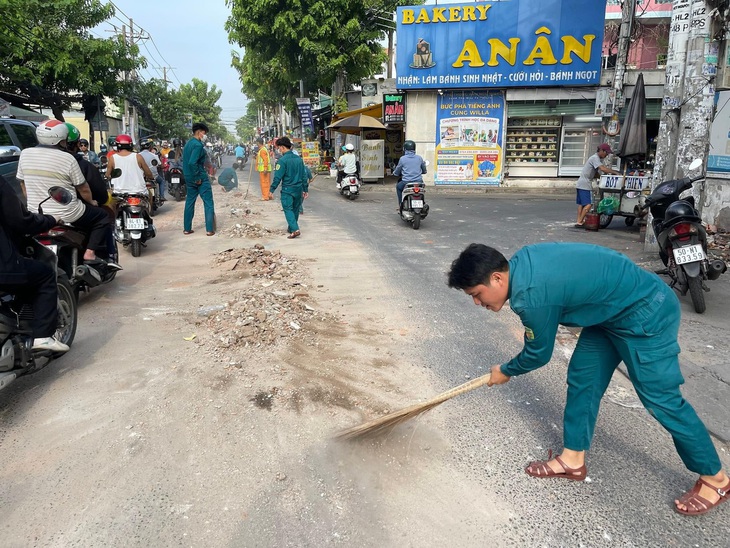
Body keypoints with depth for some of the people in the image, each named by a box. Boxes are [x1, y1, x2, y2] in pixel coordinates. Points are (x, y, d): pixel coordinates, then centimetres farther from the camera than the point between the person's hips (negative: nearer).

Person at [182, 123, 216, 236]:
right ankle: (210, 229, 0)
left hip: (189, 178, 9)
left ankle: (187, 228, 19)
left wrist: (189, 176, 16)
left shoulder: (188, 143, 11)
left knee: (189, 203, 14)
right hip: (201, 179, -9)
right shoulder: (198, 145, -18)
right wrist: (198, 178, -20)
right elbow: (192, 163, -28)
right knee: (208, 203, 0)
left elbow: (186, 161, 15)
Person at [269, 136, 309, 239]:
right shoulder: (299, 159, 6)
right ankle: (291, 228, 31)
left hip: (287, 190, -6)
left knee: (288, 210, -2)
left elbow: (278, 177, -16)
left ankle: (295, 230, -17)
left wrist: (272, 190, -8)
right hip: (298, 189, 6)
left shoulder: (282, 160, -15)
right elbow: (304, 175, 9)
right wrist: (305, 189, 16)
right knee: (295, 209, 17)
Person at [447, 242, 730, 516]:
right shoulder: (520, 262, -7)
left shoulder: (531, 296, -32)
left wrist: (505, 372, 6)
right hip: (612, 309, 10)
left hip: (647, 313, -9)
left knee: (660, 398, -1)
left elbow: (538, 354, -14)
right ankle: (573, 459, 21)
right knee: (582, 379, 9)